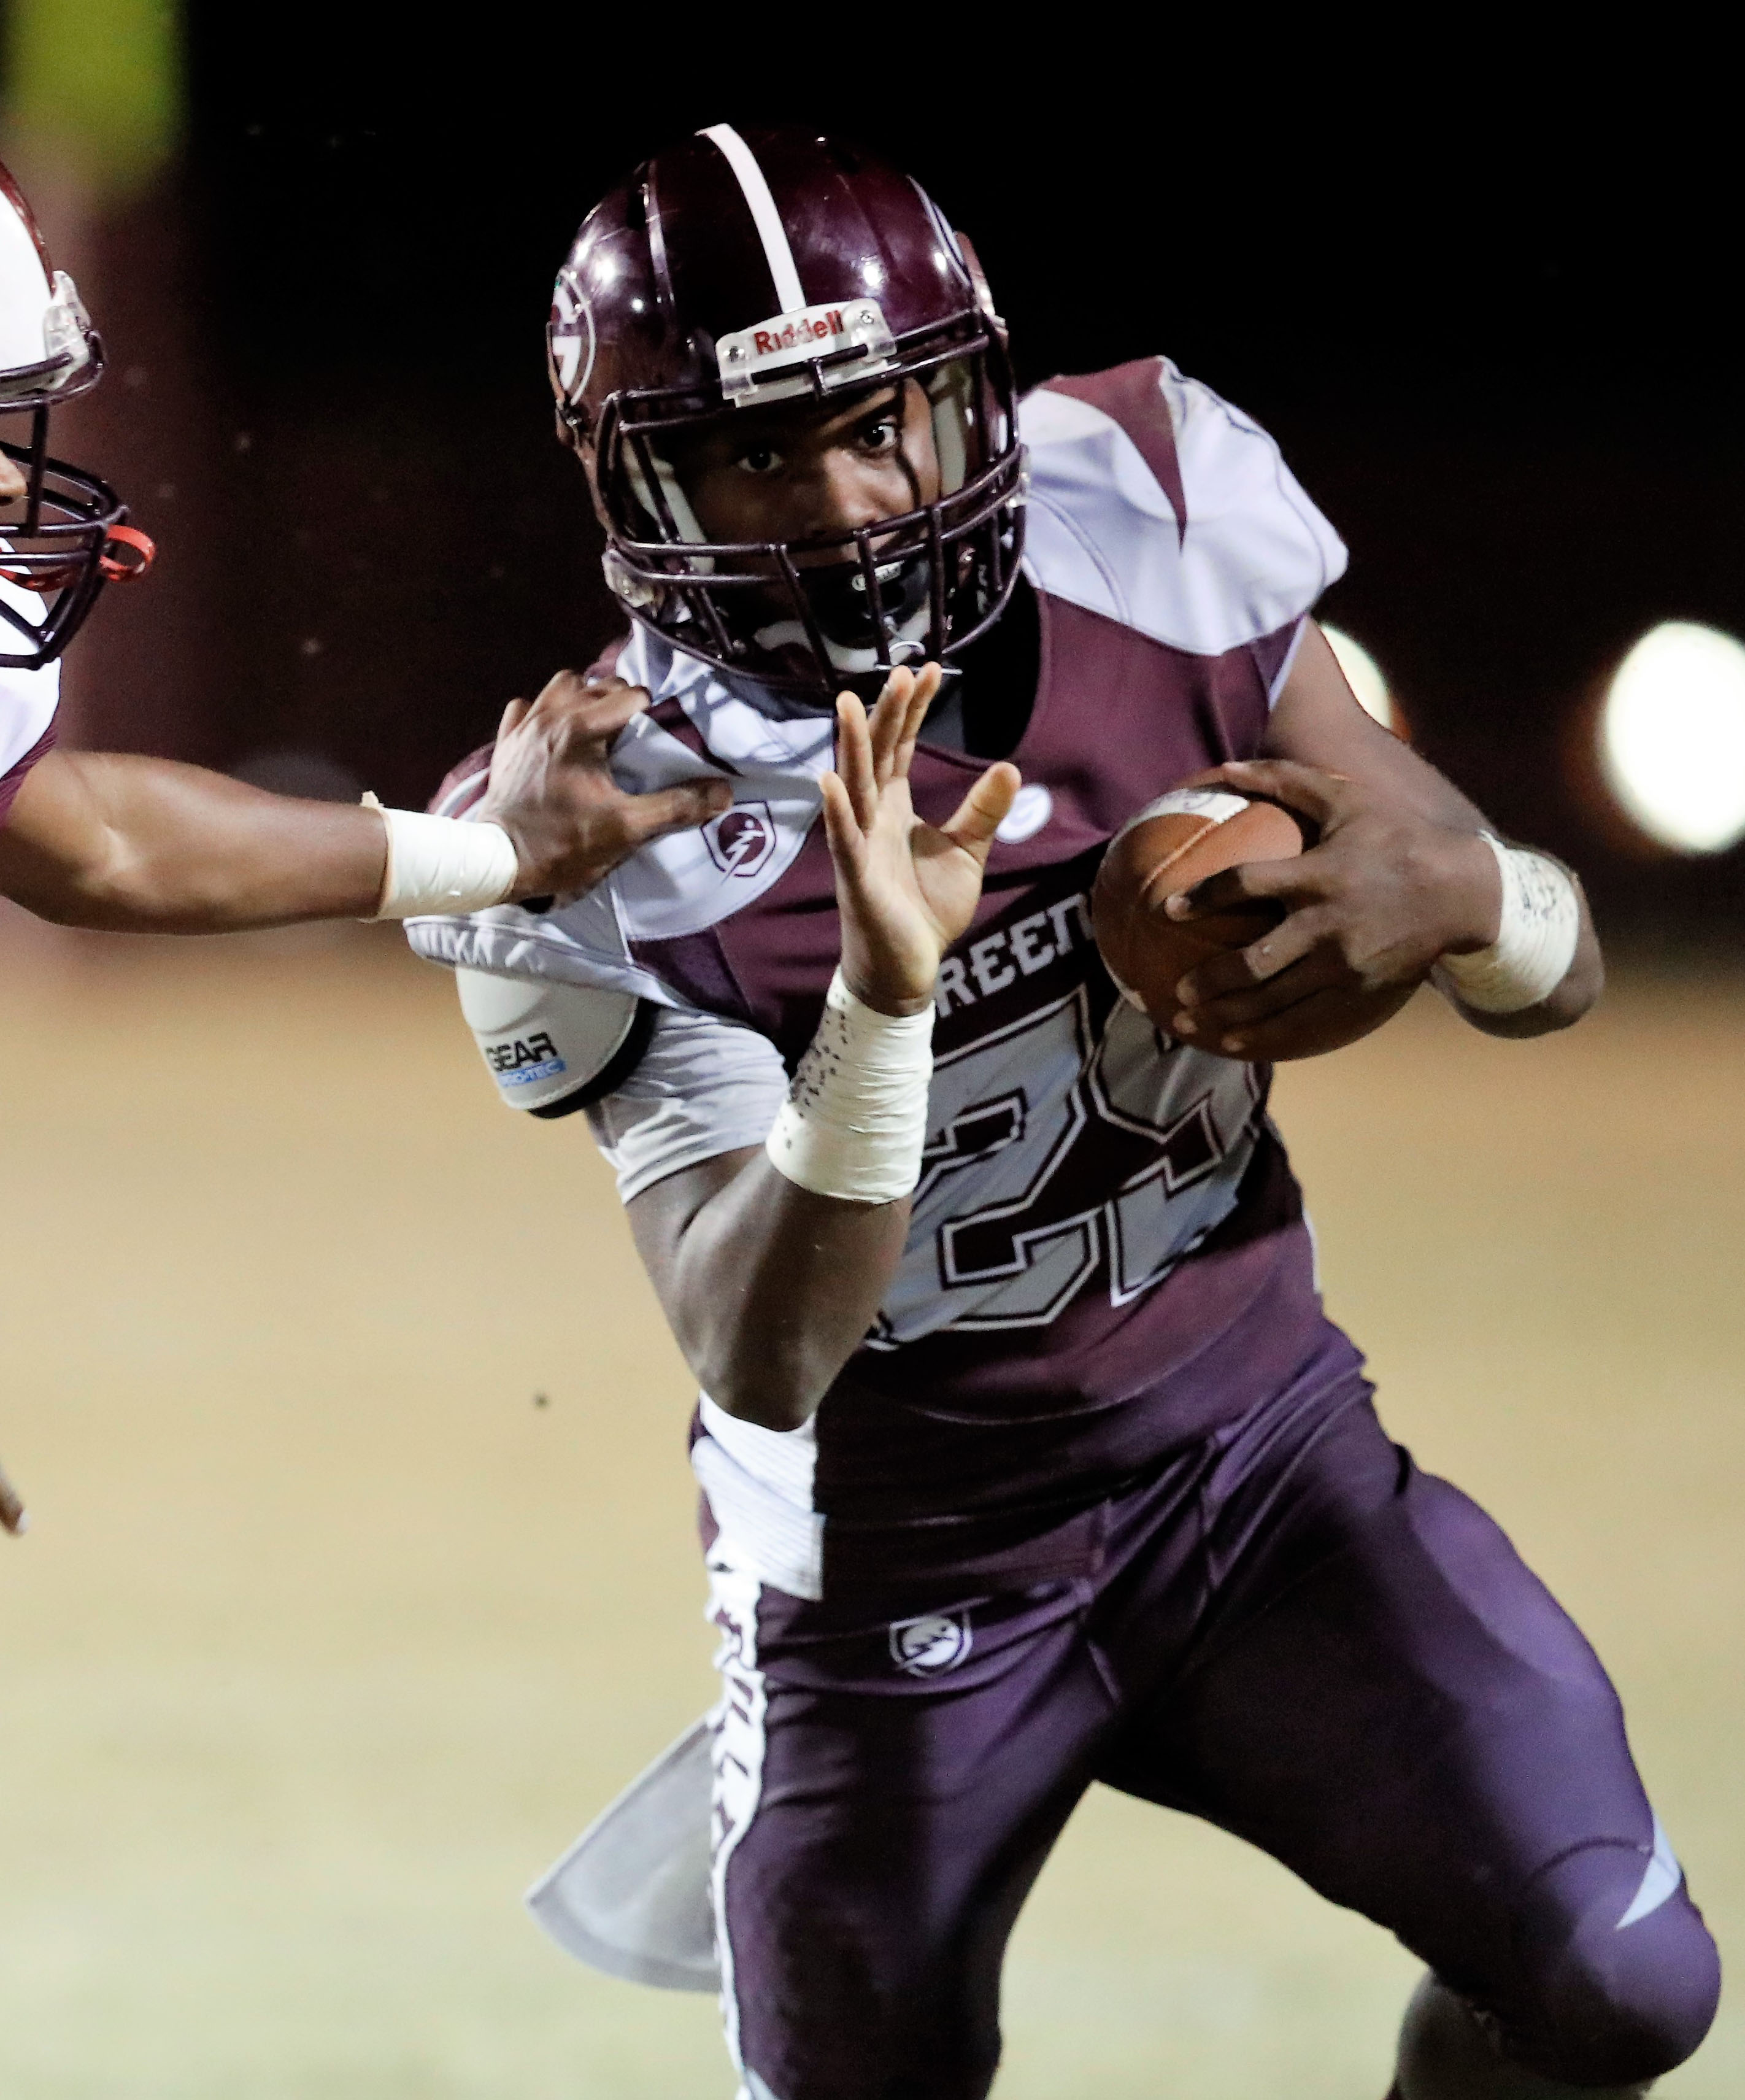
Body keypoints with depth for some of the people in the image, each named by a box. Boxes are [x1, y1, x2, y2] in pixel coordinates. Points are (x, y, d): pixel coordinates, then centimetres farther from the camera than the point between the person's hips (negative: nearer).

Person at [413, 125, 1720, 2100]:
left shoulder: (1148, 561, -10)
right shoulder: (616, 849, -19)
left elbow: (1562, 967, -3)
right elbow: (757, 1363, -29)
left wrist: (1450, 896, -27)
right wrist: (883, 996, -44)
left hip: (1255, 1447, 2)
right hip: (899, 1552, -2)